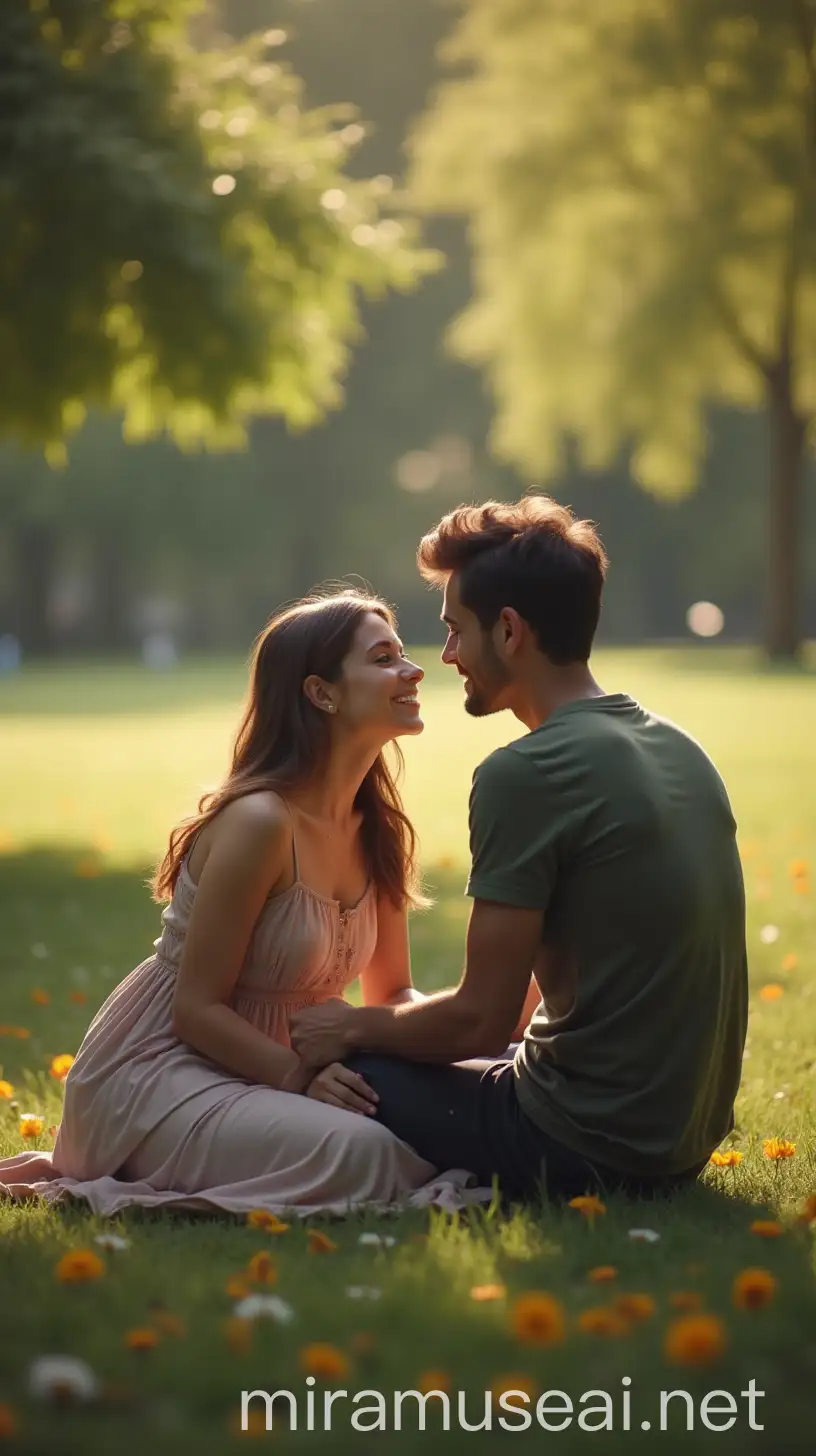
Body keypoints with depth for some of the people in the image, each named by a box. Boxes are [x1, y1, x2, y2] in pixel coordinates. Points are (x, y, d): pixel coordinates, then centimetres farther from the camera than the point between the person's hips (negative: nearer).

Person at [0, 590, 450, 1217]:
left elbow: (392, 993, 12)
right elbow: (197, 1007, -18)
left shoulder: (380, 829, 4)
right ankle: (132, 1177, -7)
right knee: (358, 1154, -30)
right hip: (156, 1070, -9)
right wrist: (302, 1078, -30)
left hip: (261, 1065, 9)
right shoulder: (259, 822, -21)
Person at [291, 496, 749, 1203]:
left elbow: (481, 1020, -17)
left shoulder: (525, 775, -19)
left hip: (582, 1150, -9)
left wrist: (354, 1027, 2)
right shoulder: (679, 748, 8)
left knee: (332, 1066, 4)